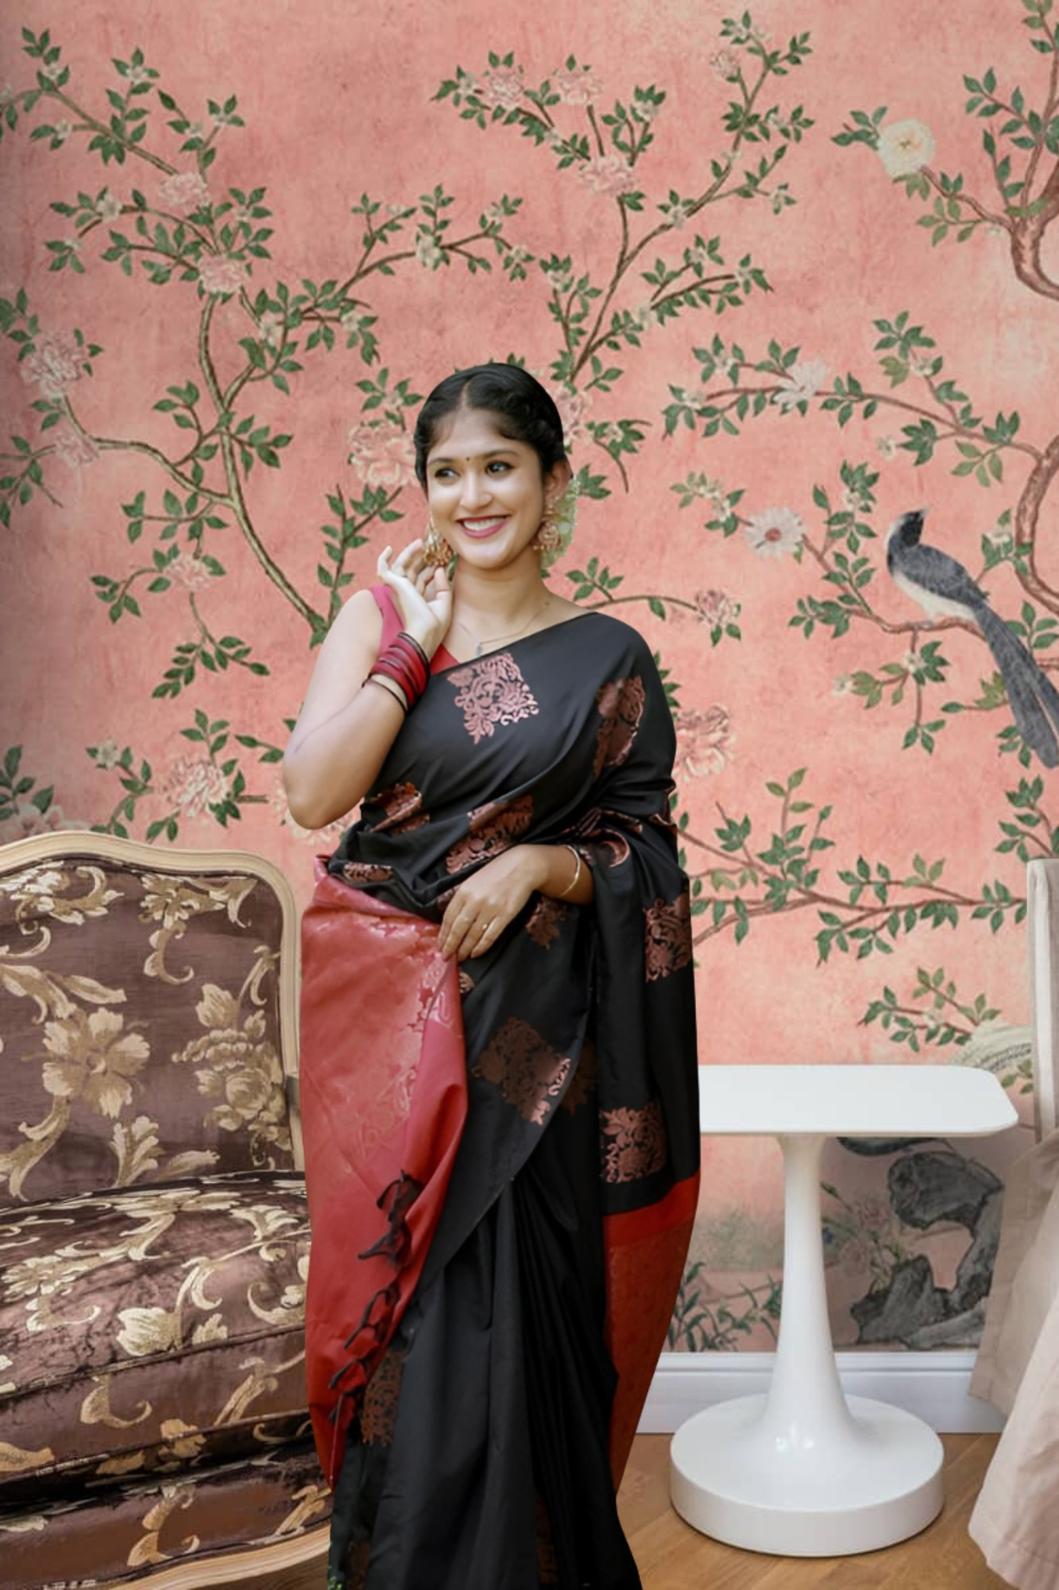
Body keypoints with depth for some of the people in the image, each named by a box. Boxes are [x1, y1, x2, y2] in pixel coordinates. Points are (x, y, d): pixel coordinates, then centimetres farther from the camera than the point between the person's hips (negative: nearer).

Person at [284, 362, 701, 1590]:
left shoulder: (606, 657, 2)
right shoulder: (377, 616, 4)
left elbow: (645, 852, 3)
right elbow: (311, 793, -9)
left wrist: (542, 864, -14)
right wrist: (412, 646, -10)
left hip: (527, 1024, -1)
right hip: (381, 1006, 1)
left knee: (514, 1296, 0)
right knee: (404, 1296, 7)